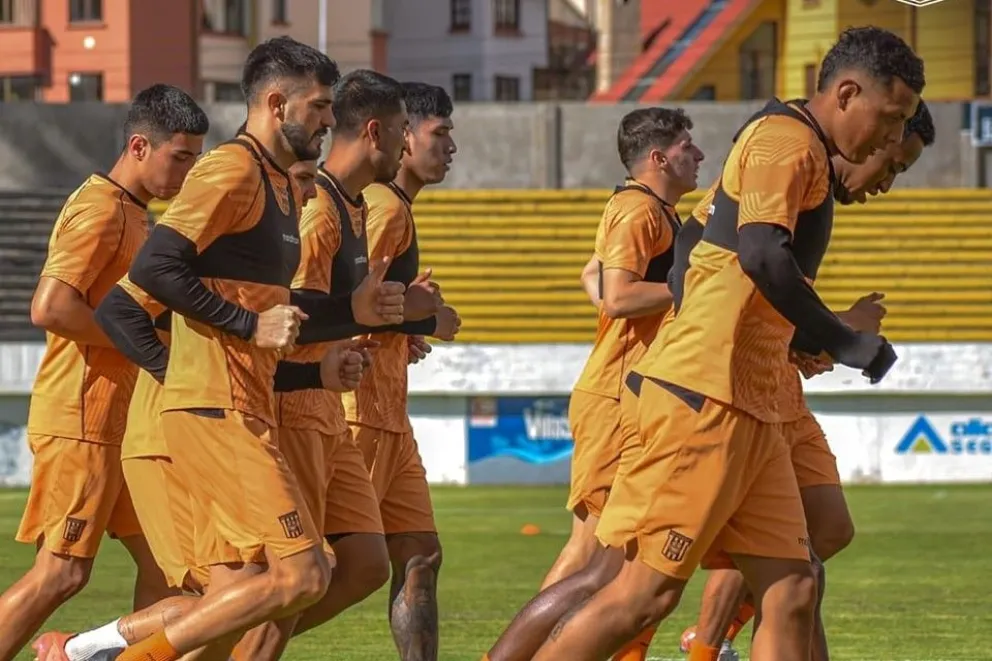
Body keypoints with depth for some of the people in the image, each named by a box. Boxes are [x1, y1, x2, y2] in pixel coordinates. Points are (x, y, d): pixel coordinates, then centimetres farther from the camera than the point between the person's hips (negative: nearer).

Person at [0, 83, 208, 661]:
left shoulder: (136, 213, 18)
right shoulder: (100, 210, -14)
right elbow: (49, 308, -25)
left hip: (123, 419, 10)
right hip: (83, 420, -10)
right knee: (63, 571, -10)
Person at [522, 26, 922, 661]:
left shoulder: (801, 152, 24)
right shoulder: (786, 138, -7)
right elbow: (761, 253, -24)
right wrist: (849, 344, -18)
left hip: (747, 408, 10)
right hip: (707, 399, -10)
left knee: (792, 590, 2)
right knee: (648, 591, -10)